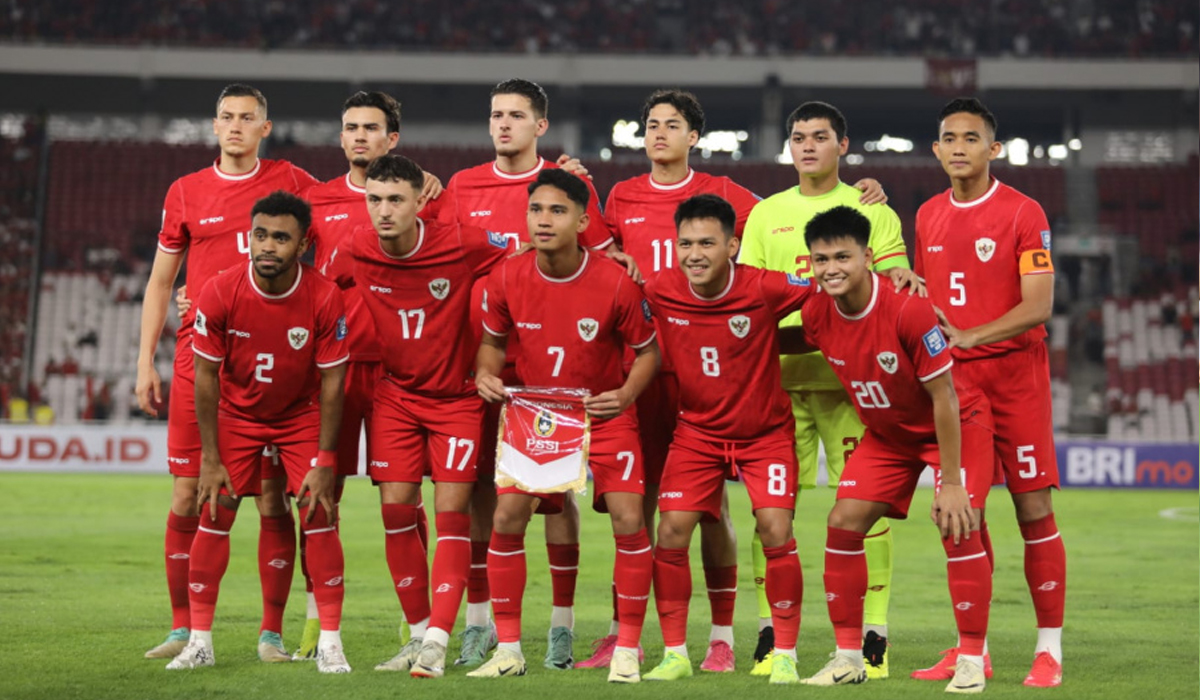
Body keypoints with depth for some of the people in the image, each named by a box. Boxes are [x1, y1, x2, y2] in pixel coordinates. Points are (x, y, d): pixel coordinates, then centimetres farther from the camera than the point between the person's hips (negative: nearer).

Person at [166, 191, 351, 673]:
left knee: (319, 515, -10)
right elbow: (205, 376, -12)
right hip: (236, 413, 1)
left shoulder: (325, 298, -23)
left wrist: (323, 463, -15)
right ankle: (199, 641, 4)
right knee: (214, 515, -6)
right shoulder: (220, 293, -23)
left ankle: (330, 642, -1)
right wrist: (210, 459, -12)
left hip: (302, 414, -1)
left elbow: (331, 382, -15)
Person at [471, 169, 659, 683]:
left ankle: (627, 650, 2)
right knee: (507, 516, -8)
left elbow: (647, 351, -4)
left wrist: (627, 393, -22)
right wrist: (487, 374, -15)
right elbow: (493, 340, 6)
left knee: (628, 519, -14)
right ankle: (508, 649, 6)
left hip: (604, 415, -2)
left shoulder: (616, 283, -18)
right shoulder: (506, 280, -11)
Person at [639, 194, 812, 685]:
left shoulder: (764, 289, -22)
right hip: (697, 430, 2)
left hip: (765, 431, -2)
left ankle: (785, 656, 1)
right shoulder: (659, 293, -15)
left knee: (776, 531, -13)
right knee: (672, 530, -8)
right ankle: (675, 654, 6)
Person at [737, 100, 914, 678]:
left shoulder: (871, 210, 10)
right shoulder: (765, 214, 16)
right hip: (780, 374, 2)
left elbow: (893, 280, 4)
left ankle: (872, 632, 0)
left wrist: (903, 279, -19)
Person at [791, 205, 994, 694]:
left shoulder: (908, 310, -31)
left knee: (957, 526, -19)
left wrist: (951, 482, -23)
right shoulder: (816, 314, -16)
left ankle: (972, 661, -6)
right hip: (886, 432, 5)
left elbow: (944, 398, -26)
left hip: (957, 424, -5)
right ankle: (848, 657, 5)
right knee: (844, 521, -6)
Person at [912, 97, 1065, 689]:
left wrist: (969, 336, -23)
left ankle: (1049, 649, 3)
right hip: (951, 378, 5)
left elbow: (1038, 306, -13)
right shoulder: (928, 216, 11)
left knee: (1034, 510, -4)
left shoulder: (1024, 213, -6)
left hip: (1014, 374, -5)